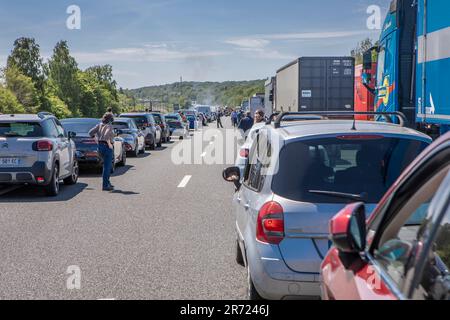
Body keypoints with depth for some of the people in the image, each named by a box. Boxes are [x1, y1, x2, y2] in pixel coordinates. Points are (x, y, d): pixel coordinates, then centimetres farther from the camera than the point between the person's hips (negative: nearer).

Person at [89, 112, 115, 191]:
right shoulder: (109, 126, -11)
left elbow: (91, 132, 7)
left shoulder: (99, 125, 9)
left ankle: (107, 183, 24)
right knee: (107, 166, -2)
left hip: (100, 146, 8)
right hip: (107, 146, -8)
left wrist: (96, 137, 15)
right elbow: (107, 135, -28)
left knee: (109, 165, 20)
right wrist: (109, 143, -20)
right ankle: (105, 185, -1)